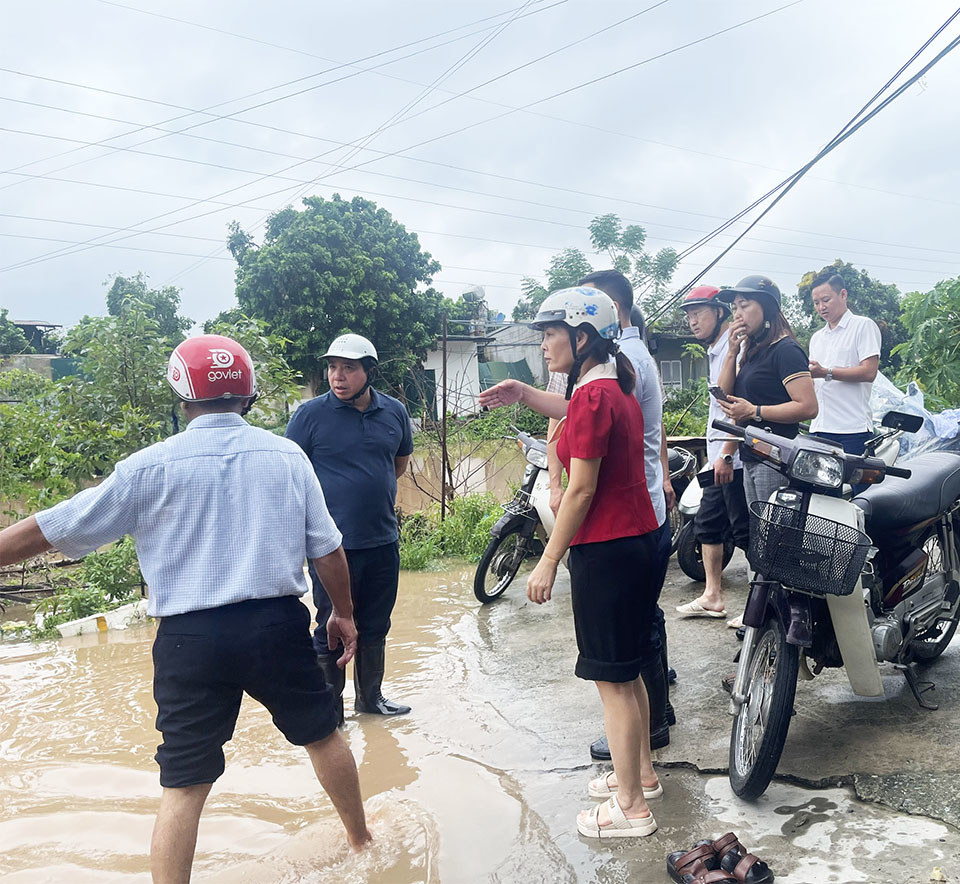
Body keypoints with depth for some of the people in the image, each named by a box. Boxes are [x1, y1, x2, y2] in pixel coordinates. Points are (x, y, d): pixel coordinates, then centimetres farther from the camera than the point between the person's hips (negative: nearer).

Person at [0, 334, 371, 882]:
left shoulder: (151, 466, -4)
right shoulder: (286, 455, 1)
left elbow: (50, 531, 0)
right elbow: (327, 548, 4)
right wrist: (344, 613, 18)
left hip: (191, 637, -2)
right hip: (278, 624, 2)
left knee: (184, 784, 7)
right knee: (322, 734, 22)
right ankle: (361, 838, 41)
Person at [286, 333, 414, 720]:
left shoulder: (394, 411, 4)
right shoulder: (310, 414, -9)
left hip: (383, 540, 5)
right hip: (333, 544, -4)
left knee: (374, 627, 18)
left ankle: (371, 697, 36)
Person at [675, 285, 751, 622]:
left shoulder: (734, 347, -14)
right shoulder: (714, 351, 18)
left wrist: (726, 455, -25)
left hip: (734, 460, -11)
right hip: (719, 459, 11)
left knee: (744, 531, -4)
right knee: (707, 524, 14)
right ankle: (712, 597, 24)